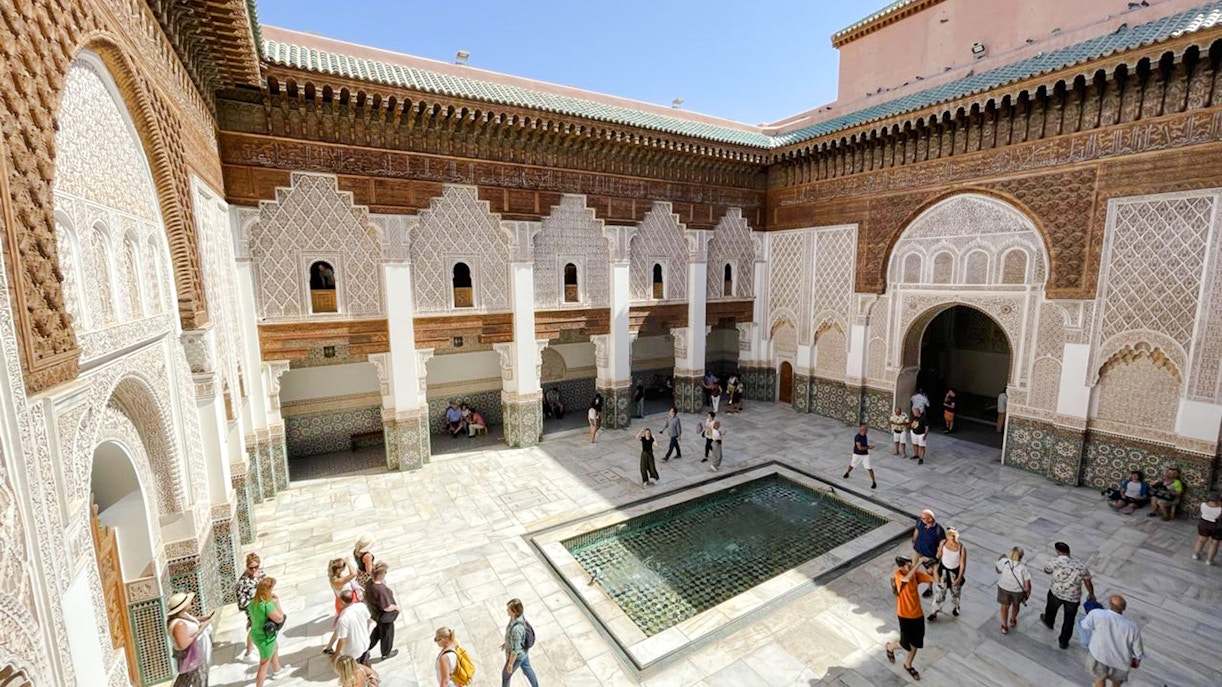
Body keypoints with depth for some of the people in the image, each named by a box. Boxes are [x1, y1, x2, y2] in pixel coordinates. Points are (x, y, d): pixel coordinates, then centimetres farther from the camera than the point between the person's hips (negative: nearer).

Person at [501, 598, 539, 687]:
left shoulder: (516, 629, -45)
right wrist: (507, 642, 15)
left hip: (517, 655, -6)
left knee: (506, 674, 25)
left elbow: (515, 650, -30)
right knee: (527, 669, 31)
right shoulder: (519, 615, -20)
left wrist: (510, 664, -14)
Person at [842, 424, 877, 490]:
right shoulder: (857, 437, -24)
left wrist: (869, 446, -7)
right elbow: (860, 448, -27)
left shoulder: (864, 436, -1)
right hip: (857, 454, -4)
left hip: (865, 455, 4)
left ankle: (874, 482, 5)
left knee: (869, 468, -5)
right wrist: (869, 447, -22)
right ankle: (847, 473, 48)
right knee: (852, 465, 19)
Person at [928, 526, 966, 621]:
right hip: (944, 569, 1)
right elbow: (938, 557, -5)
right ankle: (935, 612, 18)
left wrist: (959, 578, -15)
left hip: (955, 572, -1)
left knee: (955, 592, 23)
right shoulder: (943, 543, -20)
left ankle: (954, 608, 51)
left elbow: (963, 565, -16)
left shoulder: (962, 548, -26)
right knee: (940, 591, 5)